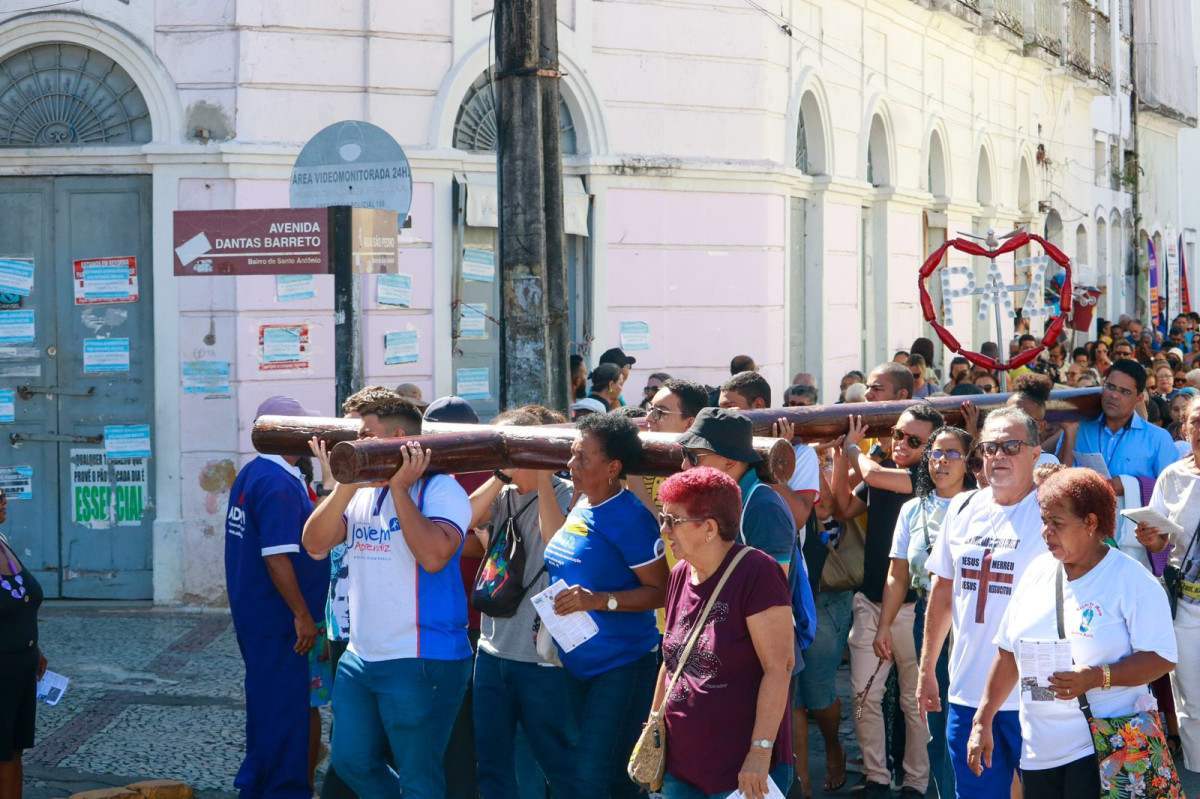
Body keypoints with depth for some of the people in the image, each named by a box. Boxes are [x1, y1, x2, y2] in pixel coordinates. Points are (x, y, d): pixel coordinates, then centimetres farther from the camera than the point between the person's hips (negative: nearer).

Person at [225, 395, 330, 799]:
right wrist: (302, 615, -21)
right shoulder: (280, 484, -20)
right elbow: (277, 557, -25)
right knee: (288, 709, -2)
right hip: (279, 619, -10)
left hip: (253, 612, 10)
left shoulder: (250, 475, 11)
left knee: (268, 702, 18)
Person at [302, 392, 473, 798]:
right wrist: (347, 485, -10)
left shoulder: (441, 489, -11)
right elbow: (315, 544, 1)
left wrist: (399, 487, -20)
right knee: (352, 762, 18)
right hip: (359, 658, 8)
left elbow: (434, 555, -27)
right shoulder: (362, 494, 11)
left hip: (421, 662, -8)